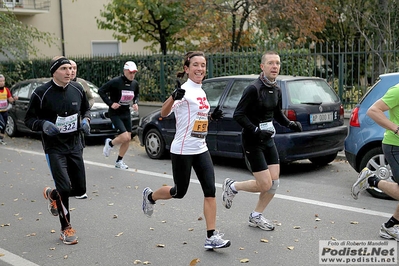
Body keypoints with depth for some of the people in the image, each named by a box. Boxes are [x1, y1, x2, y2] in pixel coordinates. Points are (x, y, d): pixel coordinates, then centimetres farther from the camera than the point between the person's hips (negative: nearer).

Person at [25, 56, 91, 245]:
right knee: (65, 188, -12)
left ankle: (51, 194, 40)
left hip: (75, 146, 5)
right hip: (54, 148, -5)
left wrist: (86, 120, -4)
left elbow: (86, 109, 17)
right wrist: (43, 124, -25)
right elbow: (29, 119, -5)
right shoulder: (41, 93, -12)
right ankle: (66, 229, 10)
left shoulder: (77, 89, 1)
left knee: (80, 189, 7)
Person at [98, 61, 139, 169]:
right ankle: (110, 143, 16)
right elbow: (101, 91, -13)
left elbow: (136, 95, 20)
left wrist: (135, 103, 0)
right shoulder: (116, 82, -18)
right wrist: (110, 103, -18)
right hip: (115, 113, -6)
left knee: (128, 139, 5)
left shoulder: (135, 83, 1)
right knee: (124, 137, -17)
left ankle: (119, 161, 22)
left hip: (126, 113, 6)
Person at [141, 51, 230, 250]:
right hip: (182, 150, -7)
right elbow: (164, 113, -25)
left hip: (201, 149, 7)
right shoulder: (185, 90, -13)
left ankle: (211, 237, 1)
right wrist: (174, 97, -43)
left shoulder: (201, 91, 11)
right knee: (179, 192, 8)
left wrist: (213, 116, 7)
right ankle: (150, 196, 38)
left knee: (210, 190, -3)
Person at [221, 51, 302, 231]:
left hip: (268, 140, 8)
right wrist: (256, 131, -26)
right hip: (253, 141, -8)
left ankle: (256, 217, 24)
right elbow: (238, 115, -19)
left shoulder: (276, 90, 6)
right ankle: (231, 186, 19)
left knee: (274, 182, 5)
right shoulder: (253, 89, -18)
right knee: (265, 184, -7)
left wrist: (290, 124, 3)